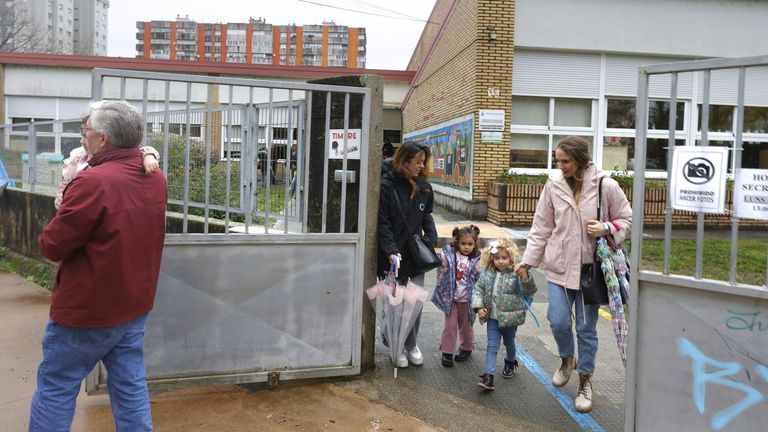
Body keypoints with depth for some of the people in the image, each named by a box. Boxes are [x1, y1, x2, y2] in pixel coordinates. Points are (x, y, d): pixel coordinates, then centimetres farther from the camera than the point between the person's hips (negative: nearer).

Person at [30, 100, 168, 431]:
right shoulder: (155, 179, 2)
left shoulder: (93, 182, -24)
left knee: (55, 388, 11)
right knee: (130, 386, 14)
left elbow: (51, 246, -16)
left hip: (87, 309, -7)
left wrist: (65, 208, 1)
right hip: (135, 305, 7)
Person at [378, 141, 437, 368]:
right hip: (395, 255, -4)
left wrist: (431, 238, -1)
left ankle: (411, 344, 25)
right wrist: (391, 250, -23)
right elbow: (382, 223, -14)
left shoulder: (424, 186, 5)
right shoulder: (387, 186, -12)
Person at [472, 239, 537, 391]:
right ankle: (489, 376, -3)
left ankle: (510, 362, 49)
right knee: (492, 346, -1)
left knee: (509, 343, 20)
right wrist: (478, 306, -8)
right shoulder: (487, 273, -4)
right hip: (492, 317, 2)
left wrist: (525, 278, -41)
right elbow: (478, 289, 3)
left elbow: (529, 291, -23)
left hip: (510, 317, -2)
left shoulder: (515, 274, -16)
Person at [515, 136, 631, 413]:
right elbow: (542, 227, 3)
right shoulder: (553, 185, -3)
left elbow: (626, 219, 3)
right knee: (559, 322, -1)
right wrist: (528, 260, 1)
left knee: (586, 328, 7)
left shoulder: (606, 186, -9)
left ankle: (585, 380, 28)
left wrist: (606, 229, -17)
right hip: (559, 266, 2)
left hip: (590, 267, -2)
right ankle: (567, 359, 33)